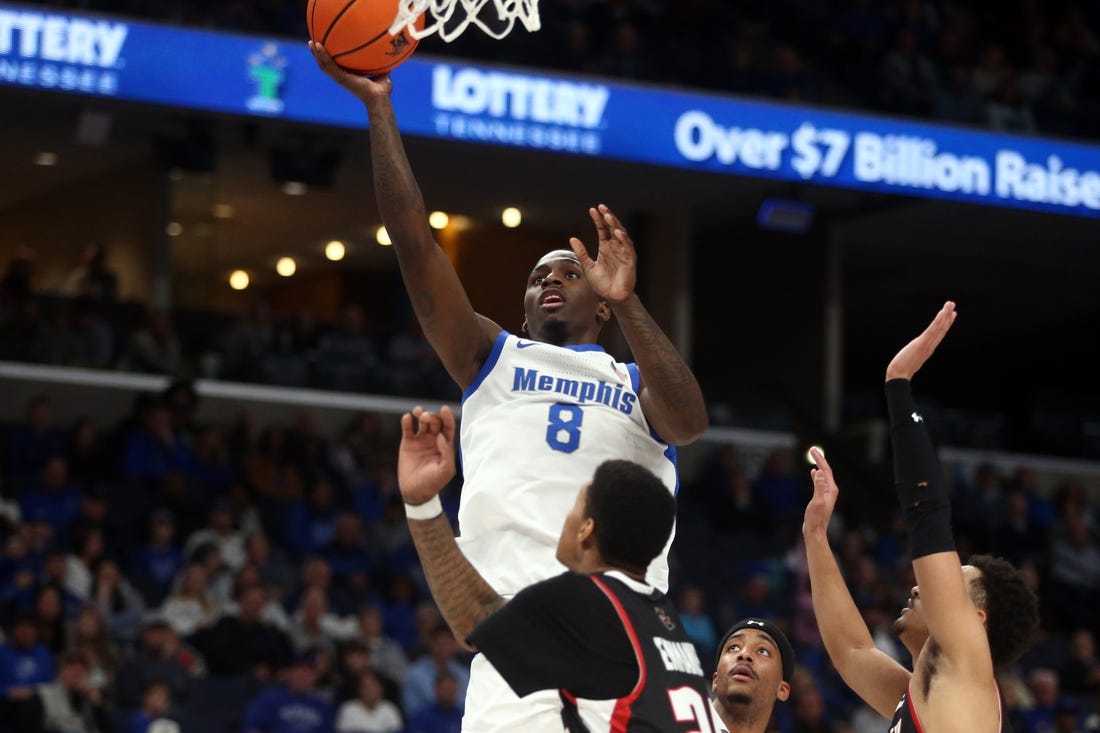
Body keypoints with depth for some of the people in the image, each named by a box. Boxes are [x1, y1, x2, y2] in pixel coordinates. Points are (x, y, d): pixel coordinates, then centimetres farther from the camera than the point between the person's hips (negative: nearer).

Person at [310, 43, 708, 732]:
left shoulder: (635, 382, 21)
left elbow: (690, 419, -3)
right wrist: (378, 107, 9)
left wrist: (627, 302, -10)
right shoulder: (493, 359, 23)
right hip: (518, 620, 0)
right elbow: (415, 244, 14)